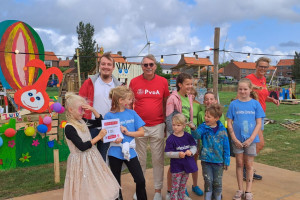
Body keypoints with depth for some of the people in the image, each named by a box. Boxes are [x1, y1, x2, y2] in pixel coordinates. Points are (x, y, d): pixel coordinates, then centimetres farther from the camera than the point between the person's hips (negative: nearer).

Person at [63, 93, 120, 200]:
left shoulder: (82, 121, 3)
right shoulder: (69, 128, -19)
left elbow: (99, 123, 14)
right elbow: (82, 147, -24)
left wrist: (93, 110, -1)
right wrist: (98, 137, -21)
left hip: (92, 157, 8)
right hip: (81, 162, -7)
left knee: (97, 186, 15)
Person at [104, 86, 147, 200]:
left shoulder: (132, 113, 0)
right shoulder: (109, 116, -9)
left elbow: (141, 132, 0)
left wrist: (128, 132, -14)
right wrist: (113, 139, -24)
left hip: (130, 152, 2)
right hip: (115, 153, -2)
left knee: (140, 180, 2)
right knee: (116, 182, 15)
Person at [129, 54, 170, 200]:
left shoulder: (163, 81, 1)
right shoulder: (134, 82, -1)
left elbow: (165, 103, 8)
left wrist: (166, 123, 7)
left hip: (157, 126, 0)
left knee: (158, 159, 7)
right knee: (140, 159, 11)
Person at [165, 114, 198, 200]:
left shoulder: (188, 136, -2)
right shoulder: (170, 139, -13)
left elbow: (194, 147, 1)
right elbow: (167, 153, -14)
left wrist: (191, 151, -20)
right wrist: (178, 154, -28)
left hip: (187, 165, 4)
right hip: (176, 166, -4)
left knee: (183, 185, 21)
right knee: (175, 186, 3)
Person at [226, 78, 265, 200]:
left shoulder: (255, 104, -2)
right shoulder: (234, 104, -2)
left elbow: (259, 123, -2)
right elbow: (229, 123, -1)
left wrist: (251, 139, -11)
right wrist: (234, 139, -9)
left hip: (251, 139, 0)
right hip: (237, 140, 0)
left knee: (249, 165, 8)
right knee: (239, 164, 10)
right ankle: (240, 190, 22)